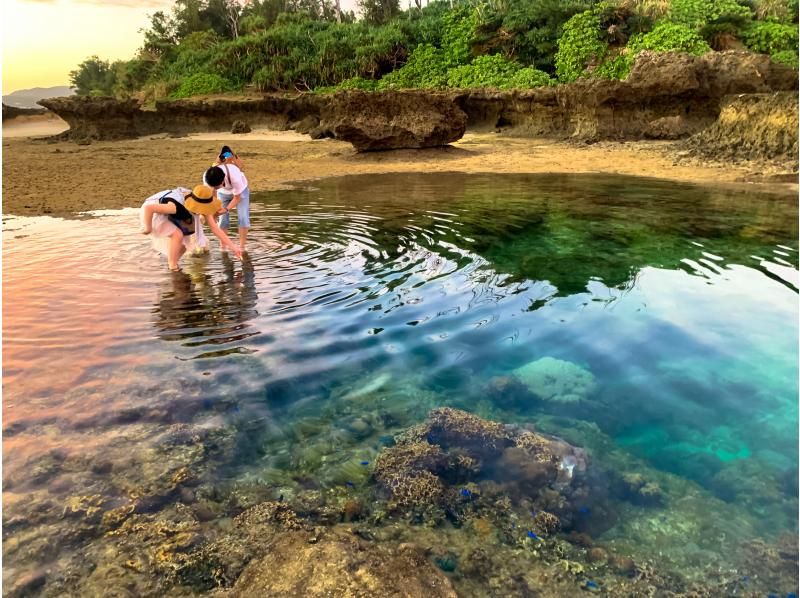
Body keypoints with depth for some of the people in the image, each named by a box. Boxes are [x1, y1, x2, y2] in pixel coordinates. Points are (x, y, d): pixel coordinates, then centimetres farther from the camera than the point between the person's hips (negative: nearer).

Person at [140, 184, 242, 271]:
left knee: (189, 239, 0)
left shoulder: (202, 207, -20)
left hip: (168, 215, 7)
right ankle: (172, 268, -12)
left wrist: (232, 246, -20)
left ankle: (172, 264, 17)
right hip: (153, 213, -7)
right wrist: (148, 228, -27)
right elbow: (148, 207, -42)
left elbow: (215, 228, -16)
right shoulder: (178, 207, -42)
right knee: (178, 235, -26)